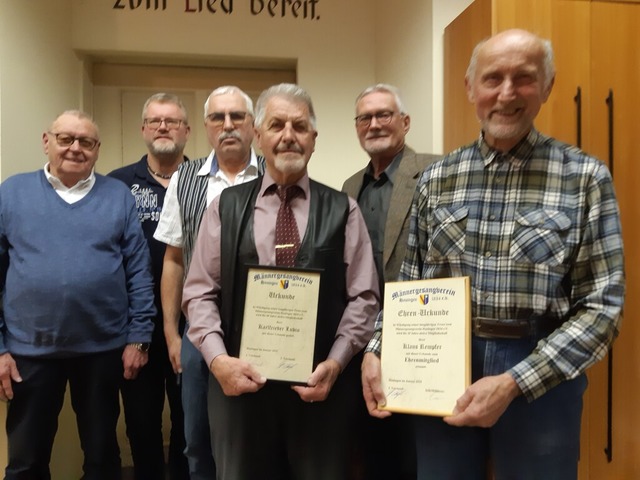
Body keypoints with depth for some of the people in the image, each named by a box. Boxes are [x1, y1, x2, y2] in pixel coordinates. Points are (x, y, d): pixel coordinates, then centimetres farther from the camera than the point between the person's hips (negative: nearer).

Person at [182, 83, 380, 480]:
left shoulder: (343, 210, 2)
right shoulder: (226, 207, 6)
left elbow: (364, 297, 0)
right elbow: (200, 292, 4)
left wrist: (335, 364, -11)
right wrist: (219, 359, -10)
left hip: (321, 384, 0)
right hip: (240, 380, 1)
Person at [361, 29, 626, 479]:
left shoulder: (586, 177, -6)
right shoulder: (436, 179, 3)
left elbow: (602, 304, -9)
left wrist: (513, 382, -18)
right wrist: (377, 352, -5)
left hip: (542, 375, -2)